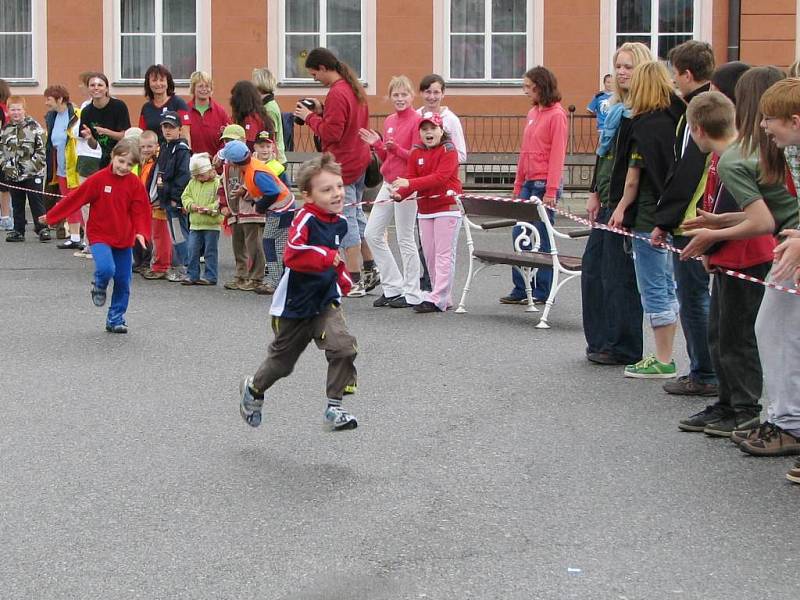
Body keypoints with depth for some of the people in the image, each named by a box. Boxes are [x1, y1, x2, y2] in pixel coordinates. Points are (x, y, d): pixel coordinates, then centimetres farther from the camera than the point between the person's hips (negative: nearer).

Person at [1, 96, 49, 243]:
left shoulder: (34, 127, -5)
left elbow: (41, 150, -5)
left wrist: (37, 165, -13)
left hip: (33, 174, -4)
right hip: (13, 174, 4)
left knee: (36, 202, -2)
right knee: (17, 204, 12)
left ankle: (42, 229, 4)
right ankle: (18, 231, 19)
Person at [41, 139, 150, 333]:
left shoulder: (135, 184, -4)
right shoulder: (99, 179, -11)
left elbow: (140, 211, -1)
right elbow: (75, 198, -6)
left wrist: (141, 232, -18)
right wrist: (51, 216, -1)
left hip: (124, 238, 3)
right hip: (100, 235, -3)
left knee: (123, 281, 5)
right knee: (106, 268, -27)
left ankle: (116, 319, 23)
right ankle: (99, 287, 10)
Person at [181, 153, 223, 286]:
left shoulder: (217, 183, -8)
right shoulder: (193, 183, 10)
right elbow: (185, 196, 12)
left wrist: (208, 209, -24)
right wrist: (191, 205, -8)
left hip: (211, 225, -5)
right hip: (195, 224, 6)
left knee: (210, 252, 3)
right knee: (193, 251, 6)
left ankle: (210, 277, 9)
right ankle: (193, 276, 13)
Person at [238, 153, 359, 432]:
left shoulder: (340, 222, 1)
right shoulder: (305, 219, -22)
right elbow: (293, 254, -37)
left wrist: (342, 277, 14)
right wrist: (326, 256, -35)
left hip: (326, 300, 5)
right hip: (295, 305, -5)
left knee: (344, 348, -17)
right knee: (281, 360, 15)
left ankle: (334, 409, -4)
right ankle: (253, 389, 46)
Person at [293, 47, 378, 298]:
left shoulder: (336, 94, -18)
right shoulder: (355, 88, 12)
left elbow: (331, 133, -21)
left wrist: (310, 117, -8)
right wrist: (321, 112, 7)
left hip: (342, 165, -10)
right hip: (359, 160, 10)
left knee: (346, 221, -5)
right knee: (356, 215, 20)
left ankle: (354, 282, -2)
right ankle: (370, 270, 26)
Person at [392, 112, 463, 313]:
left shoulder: (449, 151, -9)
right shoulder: (416, 153, 9)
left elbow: (440, 177, -22)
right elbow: (410, 179, 2)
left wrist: (409, 183, -29)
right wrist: (399, 193, -20)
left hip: (447, 207, -7)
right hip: (425, 210, 7)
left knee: (444, 255, -7)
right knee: (429, 255, 9)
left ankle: (437, 299, -10)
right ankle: (444, 298, 17)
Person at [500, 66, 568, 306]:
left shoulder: (556, 115, -9)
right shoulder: (532, 113, 14)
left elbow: (557, 154, -14)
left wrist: (551, 191, -19)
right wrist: (518, 185, 16)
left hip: (544, 184, -8)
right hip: (528, 183, 8)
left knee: (542, 240, -2)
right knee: (519, 236, 6)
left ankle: (542, 292, 7)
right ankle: (520, 290, 12)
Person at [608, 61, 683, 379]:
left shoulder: (646, 125, -13)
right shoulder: (678, 119, 6)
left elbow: (634, 175, -11)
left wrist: (622, 207, 3)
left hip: (650, 217, -7)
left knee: (653, 288, 0)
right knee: (668, 286, 15)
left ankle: (663, 361, 4)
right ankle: (666, 356, 22)